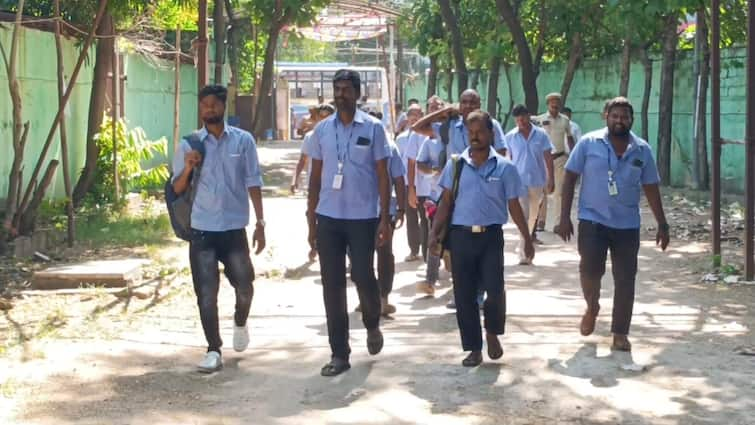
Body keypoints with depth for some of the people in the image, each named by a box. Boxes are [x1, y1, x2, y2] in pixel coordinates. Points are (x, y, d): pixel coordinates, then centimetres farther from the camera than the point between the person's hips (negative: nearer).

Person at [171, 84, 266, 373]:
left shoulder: (243, 140, 0)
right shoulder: (189, 144, 2)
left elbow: (253, 183, 2)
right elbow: (178, 189, 4)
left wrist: (260, 223, -2)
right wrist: (188, 168, -16)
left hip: (234, 228, 0)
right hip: (202, 229, 0)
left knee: (244, 287, 7)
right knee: (206, 293, 0)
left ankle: (240, 324, 38)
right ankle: (213, 351, 9)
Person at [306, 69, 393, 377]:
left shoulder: (373, 128, -2)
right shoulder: (322, 130, 6)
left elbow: (382, 176, -1)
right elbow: (315, 176, 11)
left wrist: (385, 218, -7)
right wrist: (311, 219, 7)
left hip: (363, 218, -3)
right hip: (328, 218, 3)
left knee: (363, 277, 0)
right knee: (332, 285, 3)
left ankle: (372, 326, 32)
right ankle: (339, 353, 10)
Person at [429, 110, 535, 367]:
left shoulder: (504, 168, 0)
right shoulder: (455, 165, 3)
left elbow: (514, 205, 5)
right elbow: (446, 202, 5)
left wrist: (527, 239, 6)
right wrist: (435, 233, -4)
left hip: (491, 235, -1)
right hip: (461, 235, 1)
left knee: (494, 290, -10)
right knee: (464, 295, 3)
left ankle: (492, 333, 19)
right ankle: (474, 349, 14)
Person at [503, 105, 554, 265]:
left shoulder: (541, 134, 0)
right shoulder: (510, 137, 0)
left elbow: (548, 158, 2)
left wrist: (550, 179, -3)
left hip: (537, 181, 2)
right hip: (519, 181, -2)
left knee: (533, 216, 16)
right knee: (523, 216, -9)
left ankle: (527, 242, 37)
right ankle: (524, 253, -10)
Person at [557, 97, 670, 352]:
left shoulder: (642, 150, 3)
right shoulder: (589, 143, -4)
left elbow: (651, 189, 9)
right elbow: (570, 178, -1)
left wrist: (662, 225, 7)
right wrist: (565, 217, -6)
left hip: (628, 225, 2)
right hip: (593, 220, -2)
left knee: (625, 280, 2)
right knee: (590, 269, -11)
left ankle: (620, 333, 13)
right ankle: (592, 307, 22)